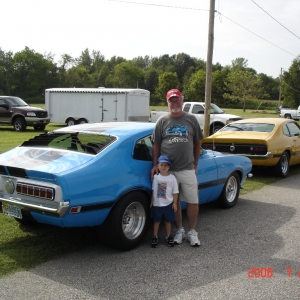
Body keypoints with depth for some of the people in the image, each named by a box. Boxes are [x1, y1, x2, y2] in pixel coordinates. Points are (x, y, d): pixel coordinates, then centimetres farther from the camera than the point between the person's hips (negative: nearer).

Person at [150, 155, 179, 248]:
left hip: (168, 204, -1)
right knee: (156, 221, 10)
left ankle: (168, 237, 25)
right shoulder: (156, 177, -2)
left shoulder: (172, 178, -6)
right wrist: (152, 201, 5)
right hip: (157, 204, 1)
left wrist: (175, 203, -5)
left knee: (168, 221, 11)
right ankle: (155, 237, 21)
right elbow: (153, 190, 6)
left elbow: (175, 192, -3)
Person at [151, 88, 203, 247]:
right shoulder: (162, 121, 3)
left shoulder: (191, 119, 4)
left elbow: (197, 143, 11)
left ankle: (192, 232, 19)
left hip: (187, 170, 0)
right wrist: (155, 165, 0)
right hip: (168, 170, 0)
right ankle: (179, 230, 26)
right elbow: (156, 145, 7)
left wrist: (195, 165, 9)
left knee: (193, 201, 3)